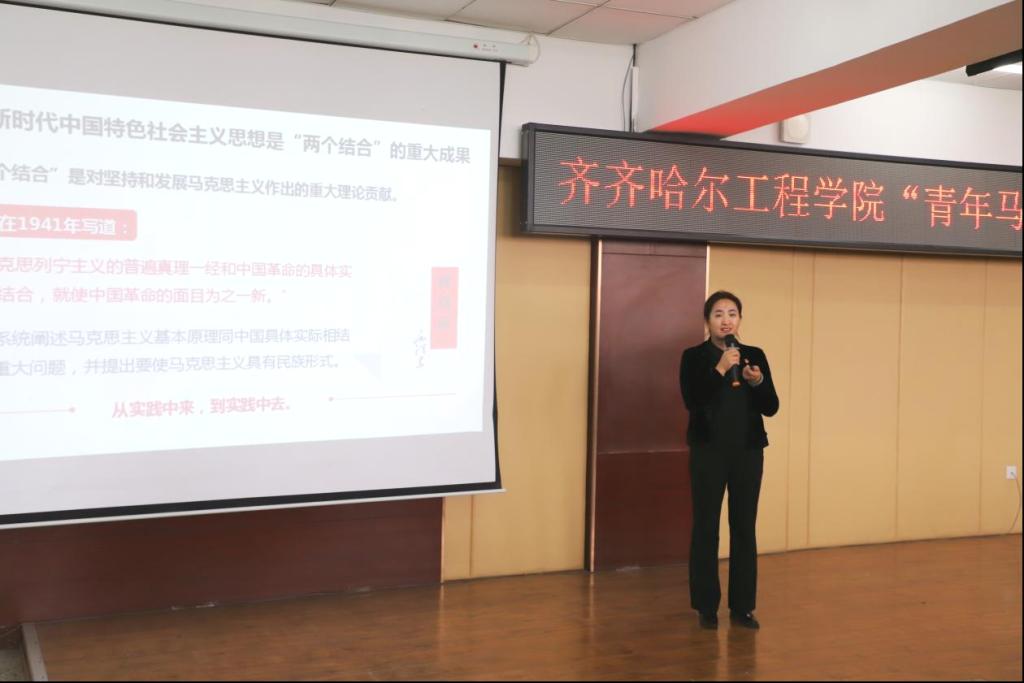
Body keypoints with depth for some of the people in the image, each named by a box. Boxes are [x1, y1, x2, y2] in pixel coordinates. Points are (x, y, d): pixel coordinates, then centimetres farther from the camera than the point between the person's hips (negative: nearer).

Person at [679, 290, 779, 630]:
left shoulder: (755, 355, 6)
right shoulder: (694, 357, -3)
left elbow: (771, 407, 2)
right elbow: (692, 401, -16)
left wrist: (758, 382, -16)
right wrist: (720, 369, -22)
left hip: (747, 451, 3)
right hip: (709, 451, -3)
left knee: (744, 528, 7)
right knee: (706, 527, 2)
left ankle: (742, 606, 17)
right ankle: (706, 606, 14)